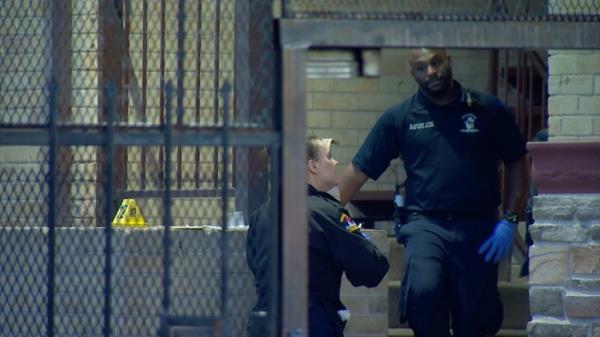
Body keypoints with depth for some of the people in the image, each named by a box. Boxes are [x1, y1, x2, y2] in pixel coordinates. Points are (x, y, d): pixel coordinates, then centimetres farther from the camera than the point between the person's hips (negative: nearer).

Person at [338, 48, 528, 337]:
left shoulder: (487, 110, 6)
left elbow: (517, 164, 12)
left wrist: (509, 221, 2)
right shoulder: (399, 118, 7)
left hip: (477, 228, 1)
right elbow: (359, 170, 8)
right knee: (423, 291, -28)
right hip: (424, 224, -1)